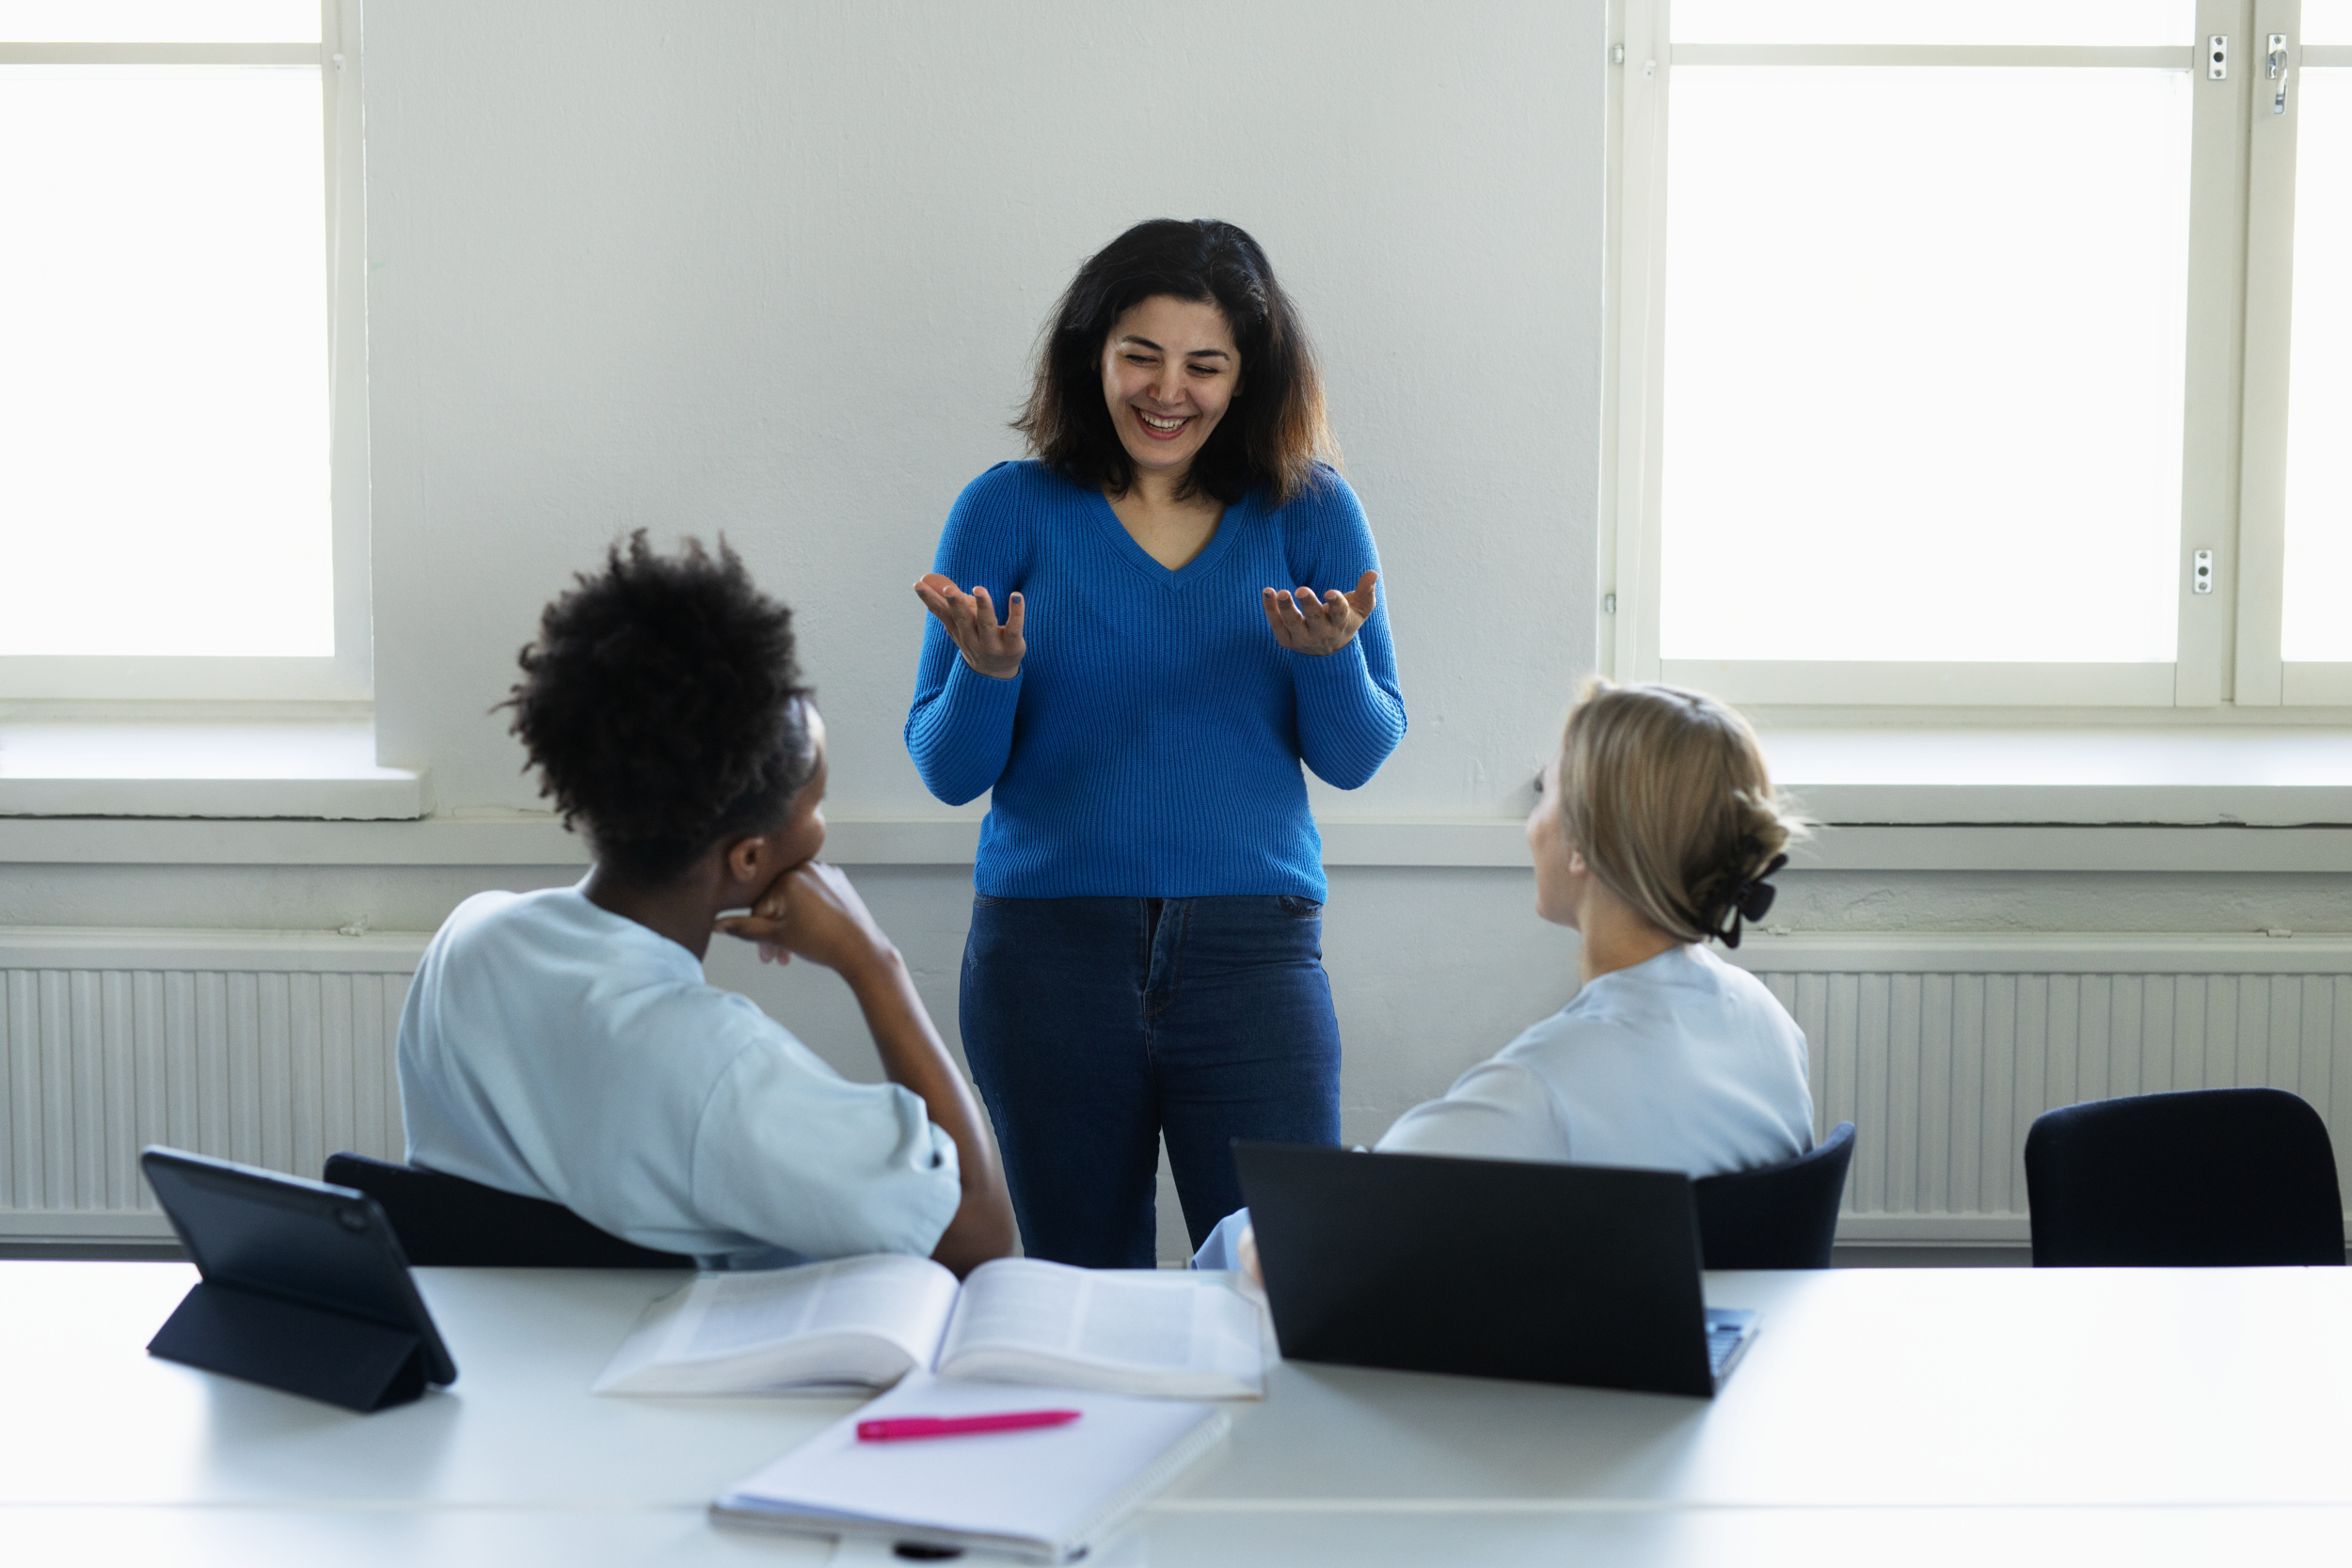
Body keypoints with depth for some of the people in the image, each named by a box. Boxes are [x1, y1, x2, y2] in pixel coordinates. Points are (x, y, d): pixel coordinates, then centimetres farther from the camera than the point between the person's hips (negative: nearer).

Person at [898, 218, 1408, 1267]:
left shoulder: (1309, 513, 5)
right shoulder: (1011, 511, 2)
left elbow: (1355, 758, 5)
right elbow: (947, 771, 3)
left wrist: (1329, 658, -14)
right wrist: (988, 672, -17)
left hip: (1253, 950, 0)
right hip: (1048, 946, 0)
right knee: (1083, 1287, 9)